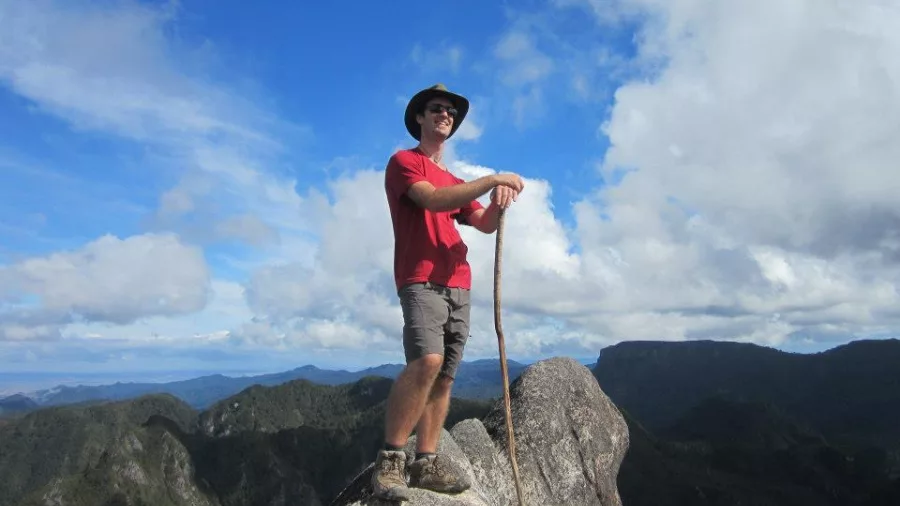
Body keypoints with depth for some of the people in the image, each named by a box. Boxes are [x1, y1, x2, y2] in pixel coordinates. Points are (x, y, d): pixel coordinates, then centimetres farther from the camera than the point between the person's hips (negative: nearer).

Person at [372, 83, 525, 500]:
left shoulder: (456, 182, 27)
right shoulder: (403, 162, 5)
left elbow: (484, 225, 14)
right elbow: (433, 200, -14)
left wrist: (498, 202, -8)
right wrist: (491, 179, -14)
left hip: (458, 285, 7)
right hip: (421, 281, -7)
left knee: (445, 375, 1)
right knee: (427, 361, -26)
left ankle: (426, 462, 7)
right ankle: (390, 459, -15)